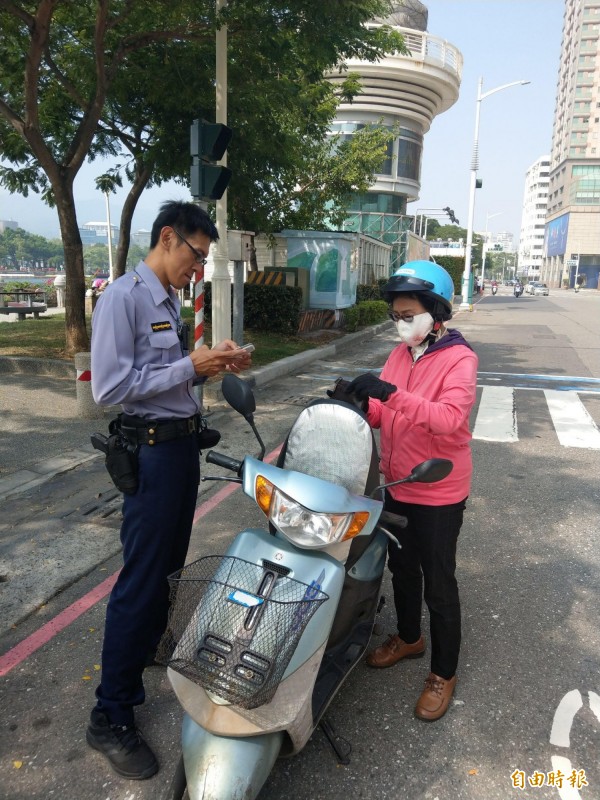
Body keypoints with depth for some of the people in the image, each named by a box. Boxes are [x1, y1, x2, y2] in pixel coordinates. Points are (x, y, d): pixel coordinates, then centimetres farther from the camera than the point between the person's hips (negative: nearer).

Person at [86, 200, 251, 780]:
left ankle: (152, 645, 43)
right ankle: (110, 717, 10)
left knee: (168, 563, 21)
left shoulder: (169, 300, 14)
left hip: (183, 443, 9)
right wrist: (190, 367, -22)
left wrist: (212, 361, 2)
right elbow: (109, 386, -23)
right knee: (141, 577, -4)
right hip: (152, 451, -9)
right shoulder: (122, 297, -15)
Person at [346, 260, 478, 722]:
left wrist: (392, 393, -42)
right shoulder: (400, 354, 6)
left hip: (438, 495, -7)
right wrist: (359, 403, -16)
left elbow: (449, 417, -32)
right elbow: (386, 415, 5)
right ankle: (409, 638, 46)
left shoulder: (459, 359, -16)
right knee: (401, 569, 22)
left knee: (438, 585, 7)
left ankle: (444, 674, 26)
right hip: (398, 487, 7)